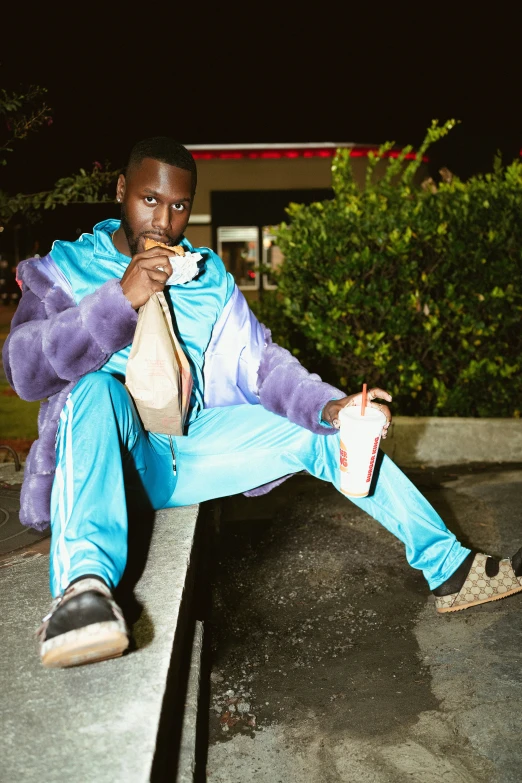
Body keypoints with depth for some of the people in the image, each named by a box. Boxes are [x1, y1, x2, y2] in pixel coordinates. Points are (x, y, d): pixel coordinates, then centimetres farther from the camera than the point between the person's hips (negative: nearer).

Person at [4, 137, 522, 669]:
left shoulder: (209, 278, 11)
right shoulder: (64, 268, 1)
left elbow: (259, 363, 2)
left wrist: (330, 407, -16)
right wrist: (120, 300, -26)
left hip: (188, 450, 4)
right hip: (104, 459, -4)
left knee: (319, 430, -7)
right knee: (98, 387, -35)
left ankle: (448, 569, 0)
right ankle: (83, 584, -54)